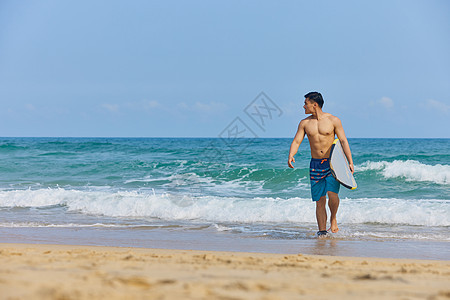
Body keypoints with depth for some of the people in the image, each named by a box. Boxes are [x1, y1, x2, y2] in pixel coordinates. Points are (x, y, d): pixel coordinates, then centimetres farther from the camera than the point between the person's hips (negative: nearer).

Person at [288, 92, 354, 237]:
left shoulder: (333, 120, -2)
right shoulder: (304, 123, 7)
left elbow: (343, 141, -1)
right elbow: (296, 141, 2)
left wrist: (350, 162, -8)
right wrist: (291, 155, -19)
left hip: (332, 163, -3)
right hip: (315, 165, 3)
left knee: (332, 193, -20)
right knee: (319, 200, 1)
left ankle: (333, 219, 7)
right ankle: (322, 232, 8)